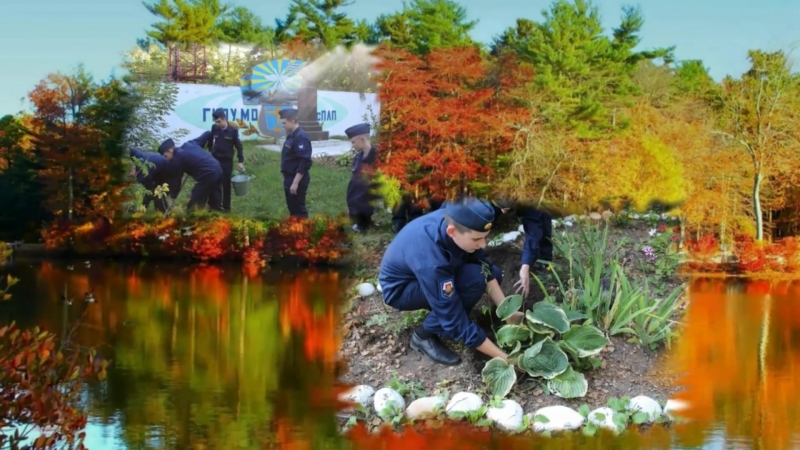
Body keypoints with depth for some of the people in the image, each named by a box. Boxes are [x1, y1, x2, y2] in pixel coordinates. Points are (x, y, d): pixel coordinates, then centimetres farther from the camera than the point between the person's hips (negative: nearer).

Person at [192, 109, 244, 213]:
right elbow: (210, 140, 12)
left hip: (227, 161, -2)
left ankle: (226, 206, 16)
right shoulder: (214, 128, -5)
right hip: (215, 160, 2)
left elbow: (238, 146, -6)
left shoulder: (233, 130, -12)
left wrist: (241, 161, -8)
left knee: (226, 184, 7)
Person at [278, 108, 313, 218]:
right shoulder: (291, 135, 10)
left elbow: (304, 163, -25)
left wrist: (295, 183, -24)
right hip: (290, 178, 10)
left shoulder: (301, 137, -20)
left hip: (297, 180, -10)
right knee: (292, 207, 17)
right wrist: (288, 180, 17)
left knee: (299, 209, -3)